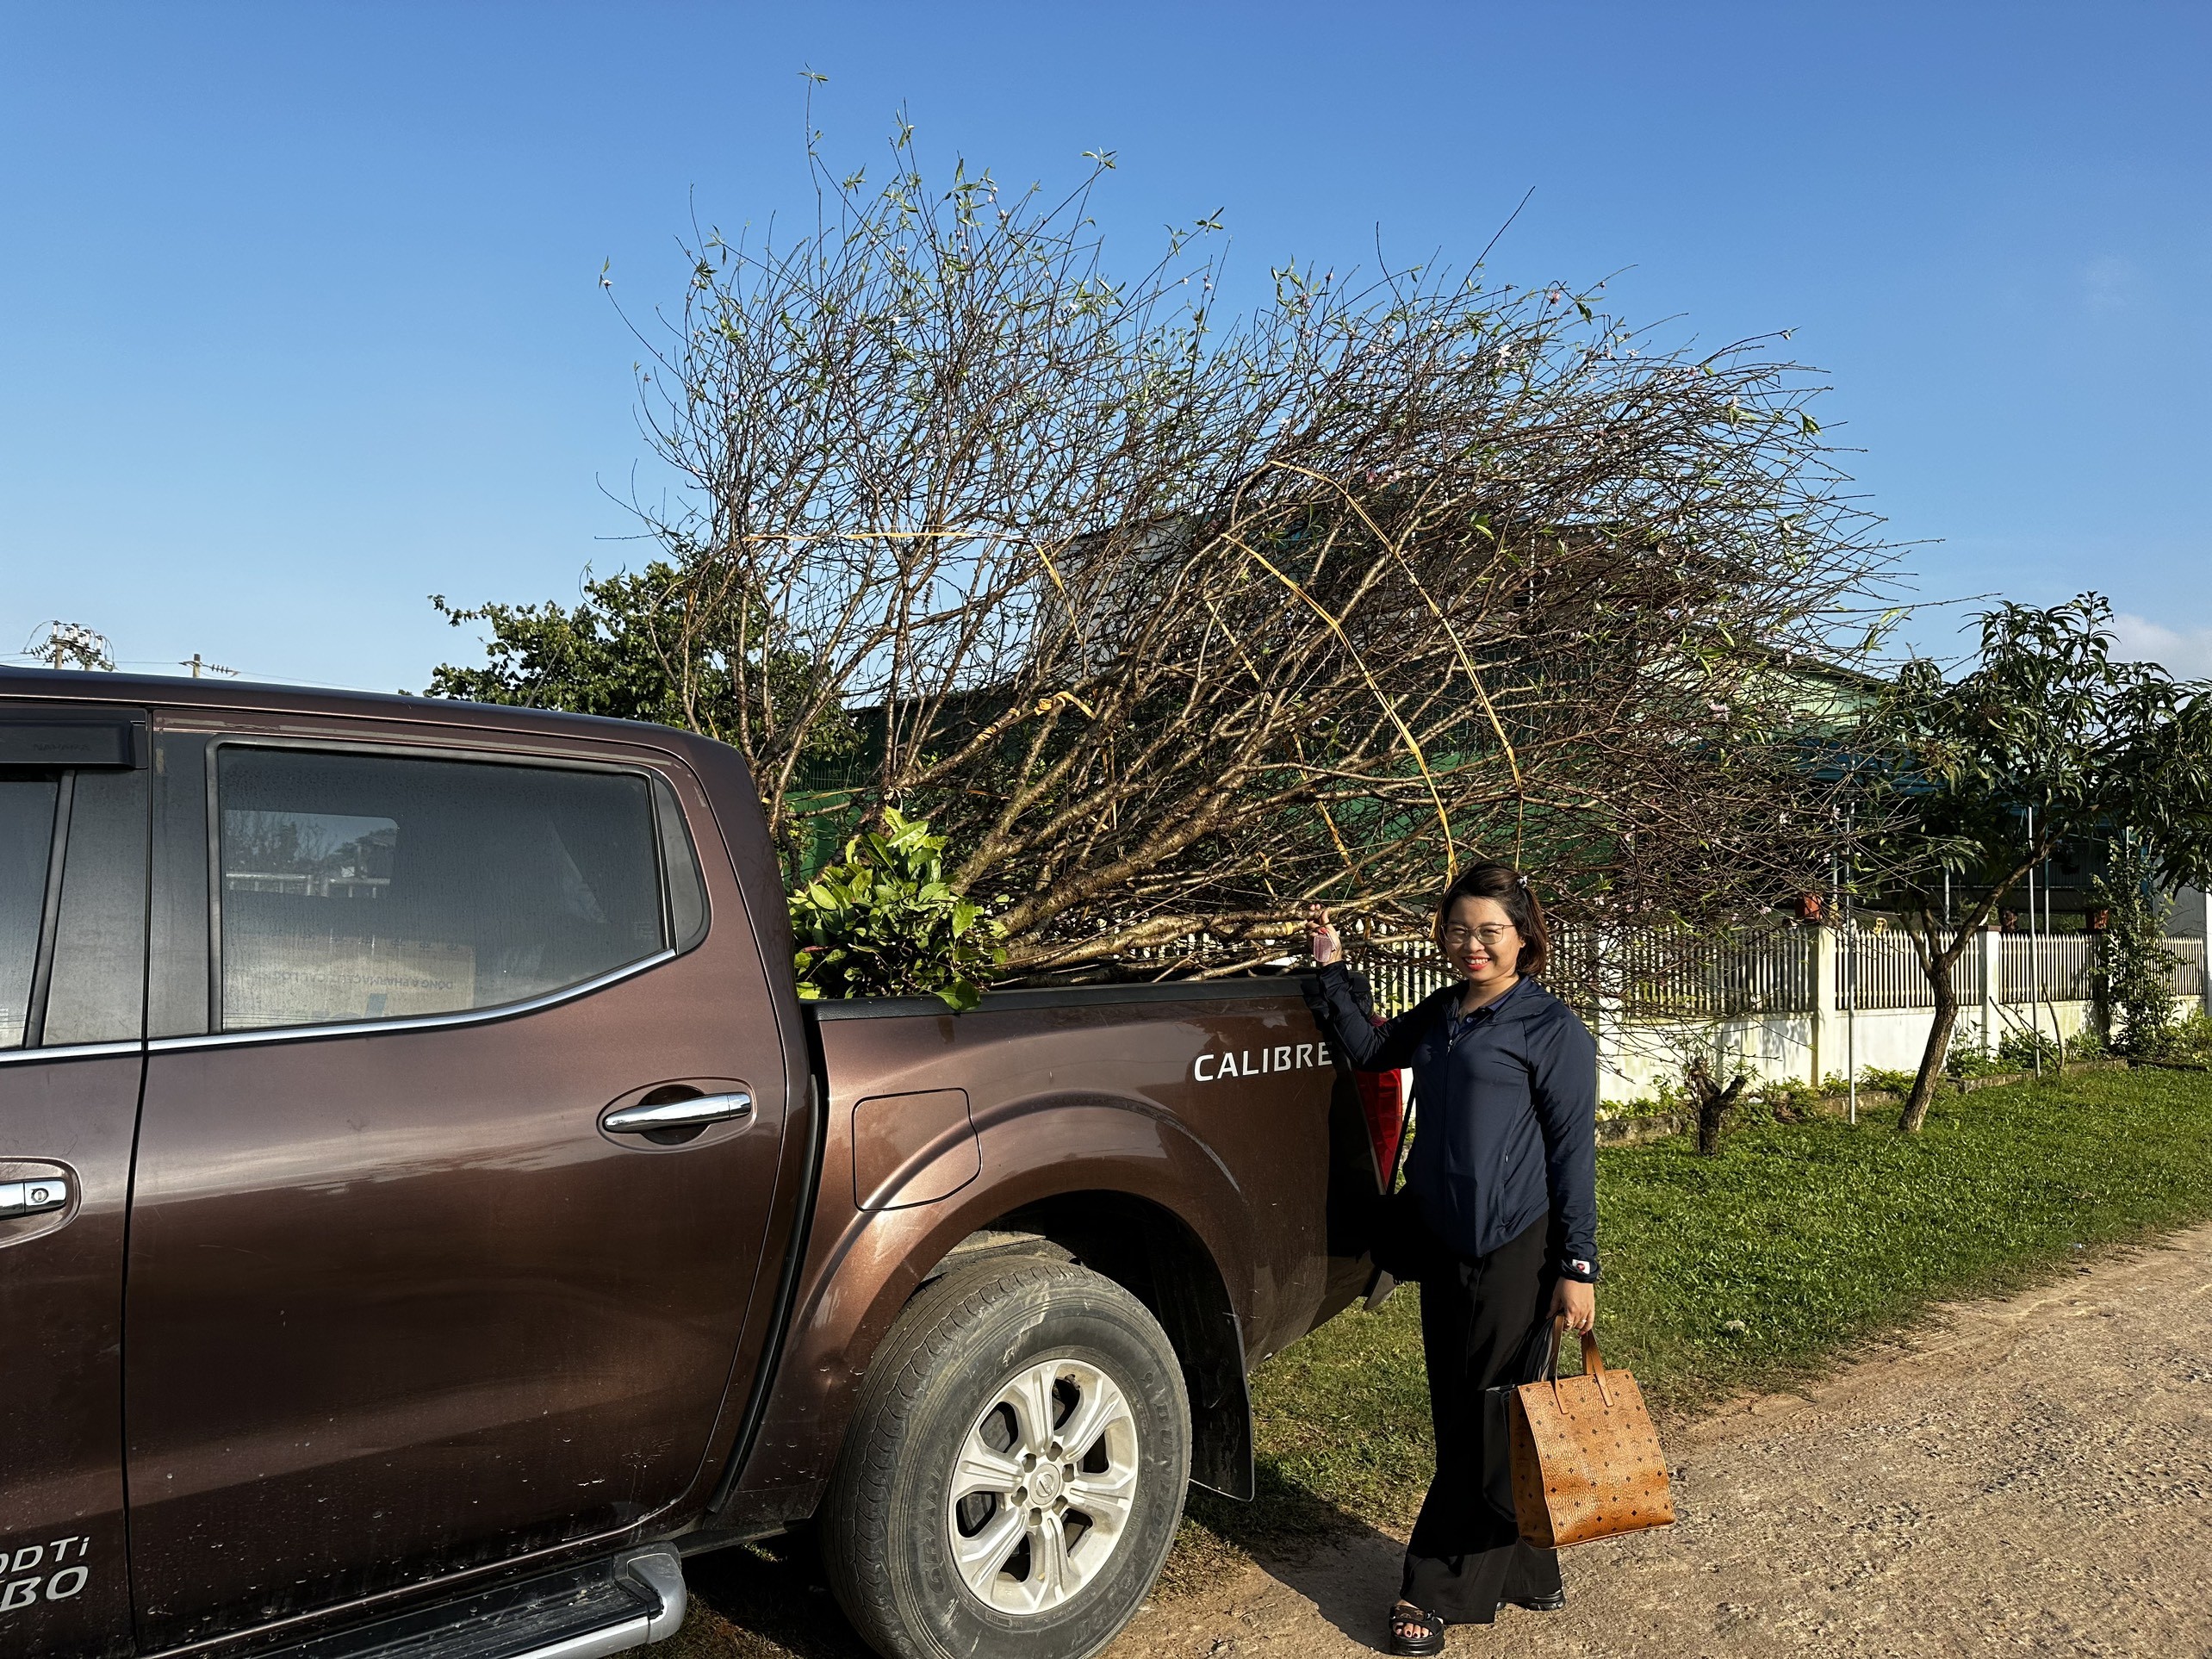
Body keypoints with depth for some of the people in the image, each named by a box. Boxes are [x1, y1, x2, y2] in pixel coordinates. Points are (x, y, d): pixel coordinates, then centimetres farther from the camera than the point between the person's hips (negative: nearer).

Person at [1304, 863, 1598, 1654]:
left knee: (1489, 1418, 3)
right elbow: (1370, 1050, 19)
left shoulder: (1551, 1027, -8)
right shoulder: (1440, 1015, 11)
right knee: (1457, 1413, 13)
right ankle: (1522, 1575, 29)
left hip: (1516, 1251, -7)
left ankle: (1439, 1590, 13)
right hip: (1442, 1246, 7)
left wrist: (1578, 1267, -11)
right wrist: (1332, 971, 8)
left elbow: (1573, 1150, -9)